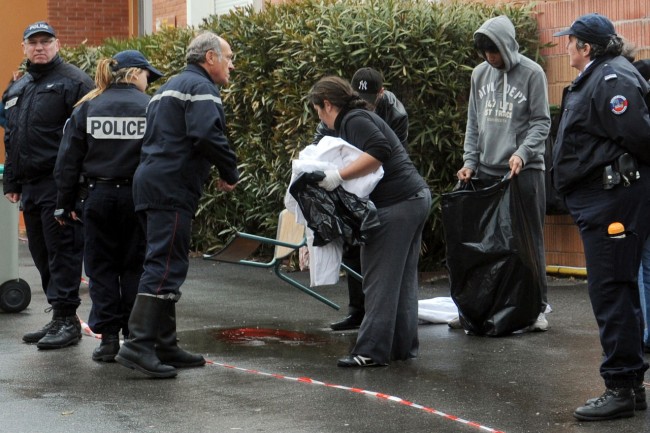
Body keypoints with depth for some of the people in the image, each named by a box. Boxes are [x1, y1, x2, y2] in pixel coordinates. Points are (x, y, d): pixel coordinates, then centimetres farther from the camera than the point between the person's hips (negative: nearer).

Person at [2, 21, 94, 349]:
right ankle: (59, 318, 19)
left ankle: (66, 319, -1)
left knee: (62, 252, -6)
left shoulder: (73, 82, -5)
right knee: (42, 255, 11)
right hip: (30, 186, 8)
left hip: (60, 186, -8)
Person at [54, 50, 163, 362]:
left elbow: (68, 160, 3)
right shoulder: (150, 108, -5)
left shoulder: (87, 108, 2)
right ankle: (135, 336, 11)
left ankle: (108, 338, 6)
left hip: (98, 196, 1)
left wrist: (66, 203, 9)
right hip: (137, 197, -1)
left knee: (102, 267, 9)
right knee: (134, 268, 9)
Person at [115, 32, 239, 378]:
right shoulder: (201, 87, -6)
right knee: (165, 267, -13)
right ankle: (138, 345, -18)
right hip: (172, 190, -10)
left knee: (165, 266, 13)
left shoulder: (171, 86, 26)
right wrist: (230, 174, -10)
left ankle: (165, 346, 17)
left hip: (150, 184, 10)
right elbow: (207, 135, -22)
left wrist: (214, 171, 21)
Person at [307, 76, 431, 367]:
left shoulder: (354, 120, -9)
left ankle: (371, 351, -5)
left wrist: (338, 176, -23)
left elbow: (379, 151, -25)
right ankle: (403, 346, 20)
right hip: (415, 198, 10)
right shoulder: (357, 119, 23)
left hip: (396, 205, -10)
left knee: (380, 280, -7)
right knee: (402, 279, 14)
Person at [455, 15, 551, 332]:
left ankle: (537, 306, 6)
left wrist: (522, 153, -18)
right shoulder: (479, 74, 11)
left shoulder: (531, 73, -3)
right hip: (486, 171, 4)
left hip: (524, 171, -4)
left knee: (529, 239, 0)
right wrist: (470, 161, 6)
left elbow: (541, 121, -4)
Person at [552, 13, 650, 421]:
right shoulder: (596, 78, 18)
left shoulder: (612, 79, -15)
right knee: (616, 291, 14)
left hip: (615, 199, -11)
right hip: (601, 198, 11)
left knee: (611, 291, -9)